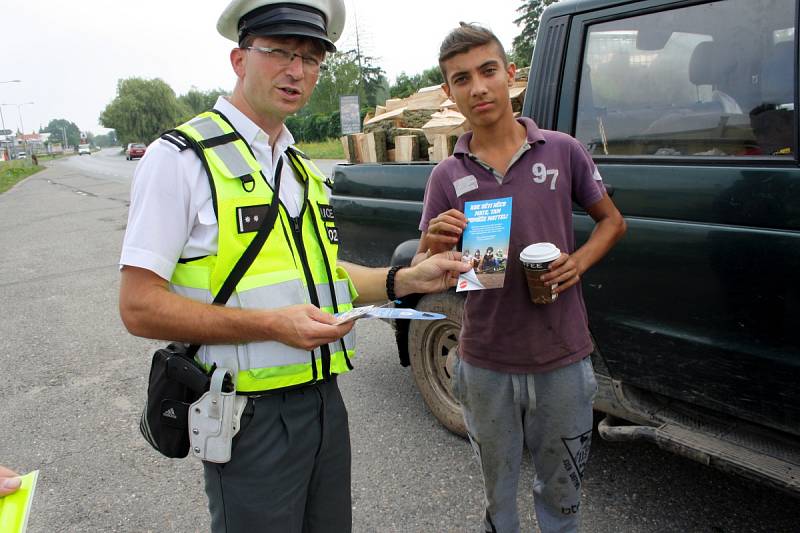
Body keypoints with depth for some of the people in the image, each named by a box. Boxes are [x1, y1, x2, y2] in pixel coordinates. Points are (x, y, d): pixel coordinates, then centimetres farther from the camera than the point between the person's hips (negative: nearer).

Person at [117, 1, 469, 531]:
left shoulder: (304, 169, 12)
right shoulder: (181, 159, -12)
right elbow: (139, 307, -16)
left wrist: (405, 280, 4)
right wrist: (272, 324, -25)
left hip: (325, 402, 7)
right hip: (252, 419, -7)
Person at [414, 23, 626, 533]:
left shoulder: (563, 151, -2)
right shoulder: (446, 176, 0)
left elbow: (612, 221, 9)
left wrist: (579, 261, -10)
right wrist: (436, 244, -22)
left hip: (562, 359, 0)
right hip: (486, 364, 1)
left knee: (561, 491, 18)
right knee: (499, 491, 20)